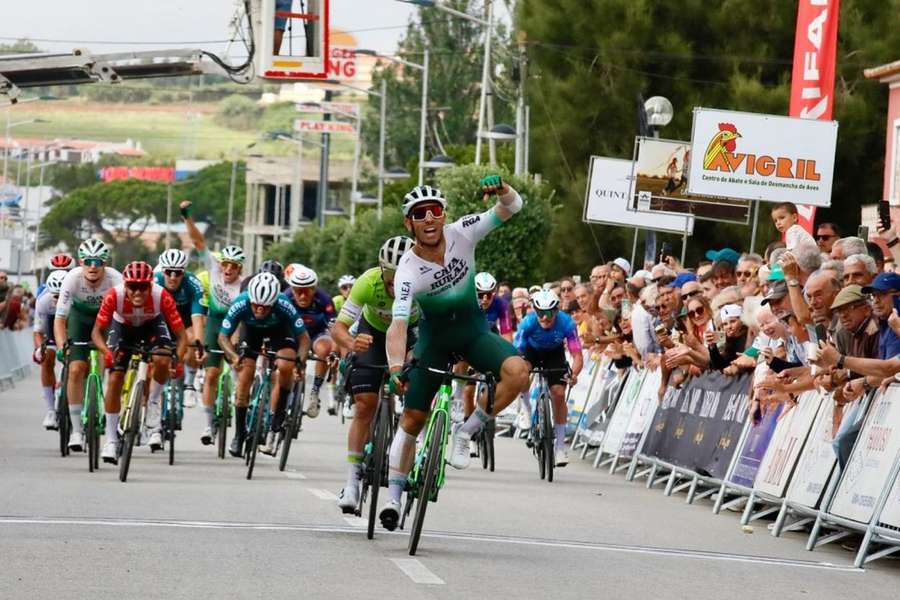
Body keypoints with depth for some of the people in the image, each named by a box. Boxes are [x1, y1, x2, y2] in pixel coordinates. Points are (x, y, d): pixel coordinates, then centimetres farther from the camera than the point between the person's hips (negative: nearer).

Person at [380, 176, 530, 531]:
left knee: (518, 372, -27)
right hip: (434, 336, -2)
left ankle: (466, 433, -9)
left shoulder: (461, 234, -19)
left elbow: (512, 207, -20)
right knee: (412, 418, -1)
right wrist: (396, 368, -50)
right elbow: (398, 324, -35)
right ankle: (394, 495, 13)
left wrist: (501, 189, -44)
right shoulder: (408, 270, -26)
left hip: (473, 330, 2)